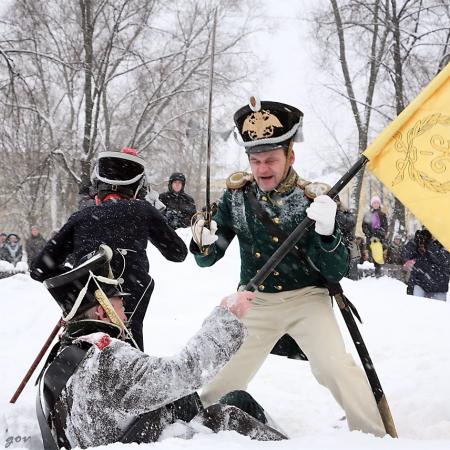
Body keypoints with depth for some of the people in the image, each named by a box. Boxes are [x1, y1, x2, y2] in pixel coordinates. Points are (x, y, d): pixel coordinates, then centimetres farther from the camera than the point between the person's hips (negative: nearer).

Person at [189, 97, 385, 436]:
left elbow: (337, 273, -14)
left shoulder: (313, 200, -12)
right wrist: (203, 244, -24)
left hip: (306, 298, -2)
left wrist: (327, 232, -33)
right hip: (256, 302, 2)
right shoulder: (237, 195, -7)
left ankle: (374, 437, -3)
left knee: (336, 368, -21)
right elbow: (209, 258, 0)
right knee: (221, 382, 8)